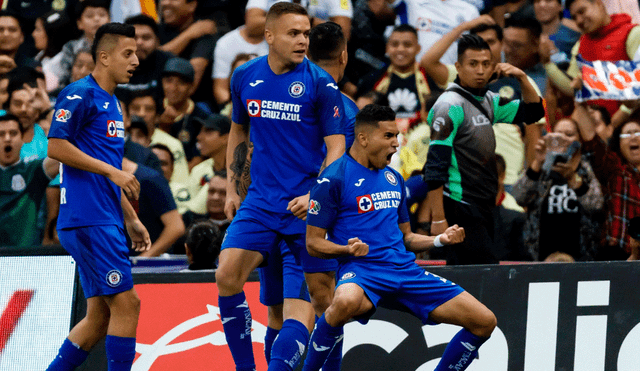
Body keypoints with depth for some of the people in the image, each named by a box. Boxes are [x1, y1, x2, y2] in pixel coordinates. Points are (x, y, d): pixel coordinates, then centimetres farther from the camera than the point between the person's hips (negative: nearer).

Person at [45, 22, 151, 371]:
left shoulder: (111, 104, 21)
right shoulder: (80, 94, -8)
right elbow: (56, 147, -17)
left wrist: (131, 219, 23)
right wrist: (111, 170, -15)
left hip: (105, 221, 10)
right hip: (87, 220, -10)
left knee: (100, 316, 8)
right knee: (126, 303, -11)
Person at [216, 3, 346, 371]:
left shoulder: (320, 84, -7)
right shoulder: (245, 77, 6)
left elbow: (336, 147, -6)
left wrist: (316, 195, -20)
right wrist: (231, 188, 18)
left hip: (307, 203, -3)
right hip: (261, 199, 3)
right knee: (227, 275, -14)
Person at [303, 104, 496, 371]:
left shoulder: (393, 179, 19)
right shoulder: (334, 179, -3)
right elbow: (313, 243, -4)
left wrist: (439, 239, 7)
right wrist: (348, 249, -23)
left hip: (406, 269, 7)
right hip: (361, 269, -7)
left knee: (485, 321, -5)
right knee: (346, 302, -45)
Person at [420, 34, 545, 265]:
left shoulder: (489, 101, 14)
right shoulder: (450, 105, -11)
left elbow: (533, 112, 24)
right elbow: (435, 166, -15)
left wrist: (522, 79, 6)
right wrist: (438, 218, -20)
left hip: (483, 209, 8)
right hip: (460, 209, -8)